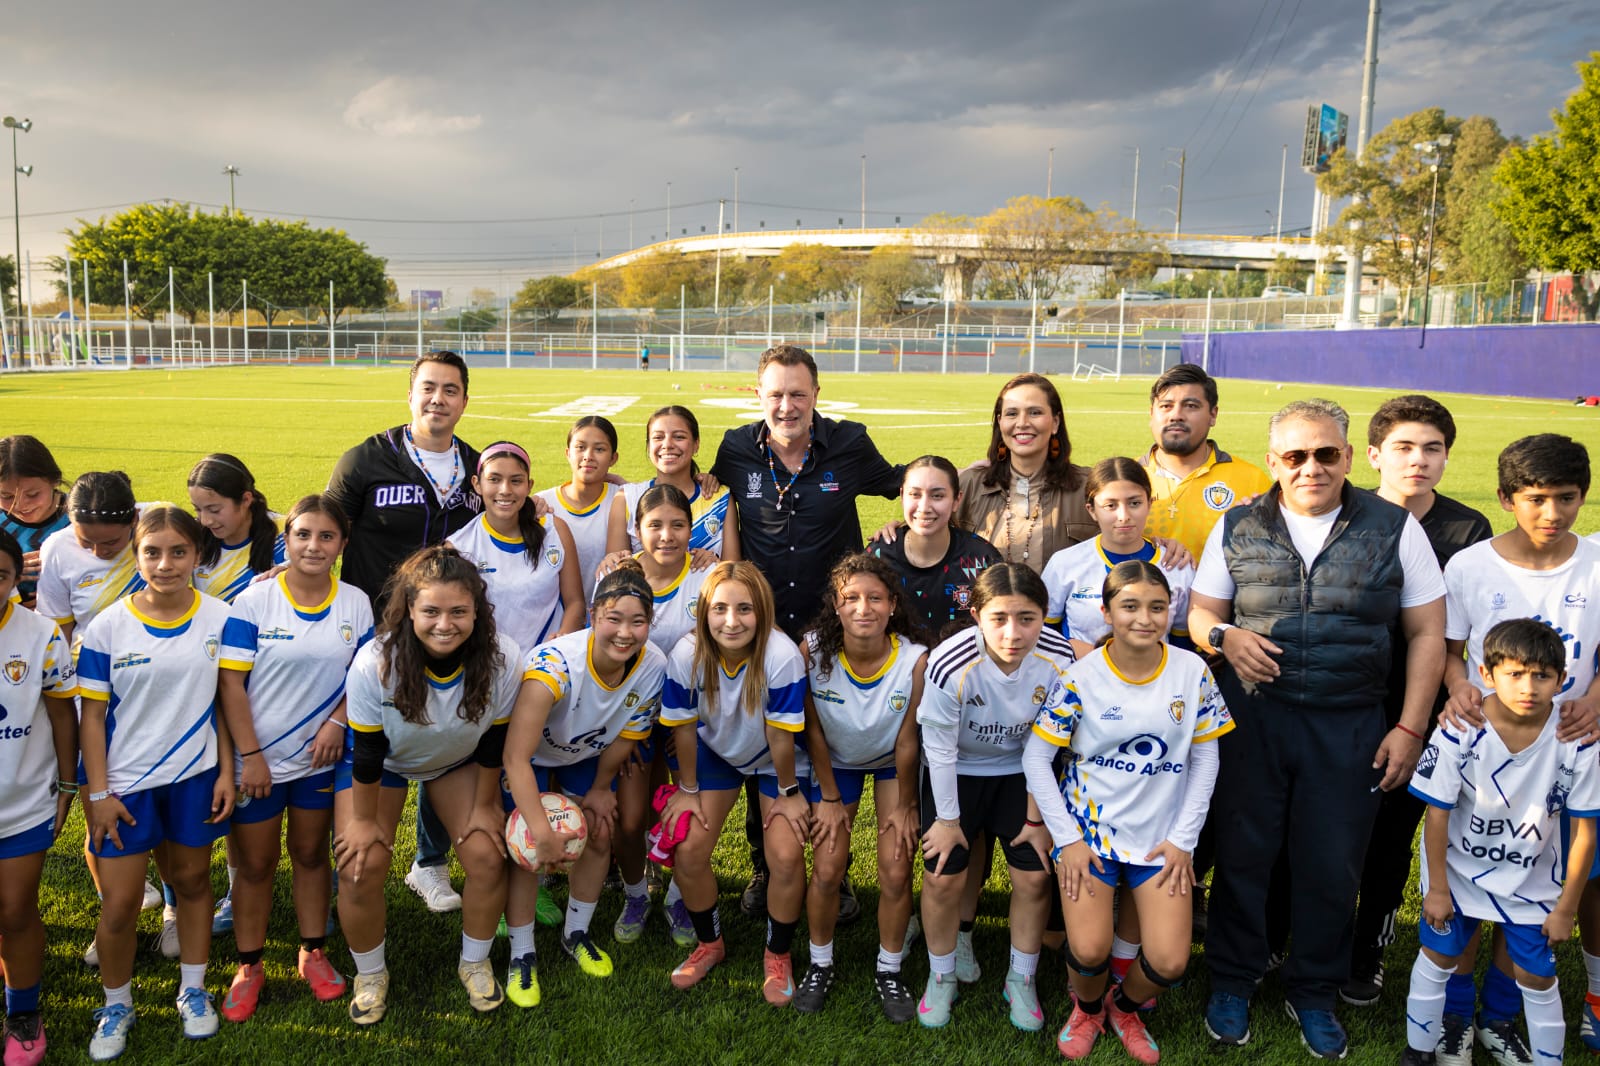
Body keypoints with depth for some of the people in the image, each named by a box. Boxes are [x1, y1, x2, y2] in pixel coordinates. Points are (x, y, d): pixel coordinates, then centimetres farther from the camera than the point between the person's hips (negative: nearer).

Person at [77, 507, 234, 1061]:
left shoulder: (219, 618, -6)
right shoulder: (107, 626, -10)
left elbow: (224, 700, 1)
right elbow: (92, 714, -5)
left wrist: (226, 771, -1)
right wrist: (98, 793, -7)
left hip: (195, 776, 1)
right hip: (126, 781, -1)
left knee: (191, 880, 15)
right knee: (119, 903, 3)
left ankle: (193, 990, 33)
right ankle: (116, 1004, 27)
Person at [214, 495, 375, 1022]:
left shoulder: (356, 604, -3)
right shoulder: (253, 601, -12)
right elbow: (231, 682, -12)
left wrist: (336, 722, -13)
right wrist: (250, 756, -14)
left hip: (321, 756, 2)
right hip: (259, 759, -2)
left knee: (311, 854, 16)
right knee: (254, 864, 10)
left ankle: (313, 953, 32)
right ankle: (249, 967, 27)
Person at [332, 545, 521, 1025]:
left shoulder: (503, 661, -31)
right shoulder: (375, 663, -35)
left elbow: (493, 743, -14)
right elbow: (367, 753, -21)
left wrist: (484, 806, -4)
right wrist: (363, 819, -10)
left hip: (460, 759, 1)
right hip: (382, 759, -1)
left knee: (488, 857, -8)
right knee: (360, 869, -11)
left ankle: (474, 962, 20)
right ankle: (370, 974, 18)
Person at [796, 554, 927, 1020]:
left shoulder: (915, 660, -31)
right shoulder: (813, 650, -28)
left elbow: (907, 742, -18)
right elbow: (814, 730, -14)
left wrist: (905, 805, -6)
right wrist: (830, 798, -6)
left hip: (892, 763, -1)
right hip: (836, 761, 1)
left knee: (896, 872, -4)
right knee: (826, 869, -2)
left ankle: (888, 971, 20)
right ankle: (820, 966, 24)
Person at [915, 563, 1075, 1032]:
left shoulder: (1059, 659, -26)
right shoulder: (950, 665, -34)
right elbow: (940, 749, -19)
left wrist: (1036, 818, -4)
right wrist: (947, 818, -8)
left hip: (1020, 771, 2)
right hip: (957, 771, -2)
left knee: (1034, 877, 1)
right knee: (944, 878, -2)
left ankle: (1022, 980, 25)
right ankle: (941, 977, 25)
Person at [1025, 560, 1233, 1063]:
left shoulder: (1192, 671, -5)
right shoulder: (1082, 676, -11)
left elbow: (1204, 759, 3)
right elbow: (1036, 758, -7)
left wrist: (1183, 839, -1)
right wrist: (1068, 838, -9)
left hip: (1162, 837, 2)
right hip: (1089, 829, -2)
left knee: (1169, 963, -8)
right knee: (1089, 951, -14)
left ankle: (1126, 1007, 27)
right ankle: (1088, 1008, 23)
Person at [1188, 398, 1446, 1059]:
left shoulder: (1394, 529, 0)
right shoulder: (1238, 528, 3)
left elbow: (1427, 633, 2)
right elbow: (1200, 612, 8)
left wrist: (1410, 727, -3)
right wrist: (1224, 635, -16)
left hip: (1349, 725, 0)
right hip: (1252, 714, 1)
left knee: (1332, 866, 9)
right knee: (1242, 852, 9)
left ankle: (1314, 992, 31)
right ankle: (1232, 983, 29)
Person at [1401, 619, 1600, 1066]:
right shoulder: (1460, 731, -25)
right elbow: (1437, 813, -16)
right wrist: (1437, 888, -9)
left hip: (1531, 879, 1)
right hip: (1459, 869, 0)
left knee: (1537, 976, 9)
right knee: (1439, 956, 12)